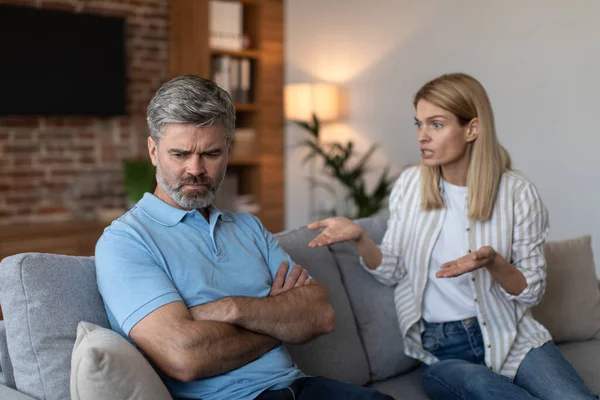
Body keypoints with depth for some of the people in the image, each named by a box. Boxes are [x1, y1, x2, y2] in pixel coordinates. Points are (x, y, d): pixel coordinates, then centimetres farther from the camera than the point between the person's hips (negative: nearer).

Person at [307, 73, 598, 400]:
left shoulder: (518, 194, -4)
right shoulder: (410, 184, 3)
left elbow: (531, 292, 0)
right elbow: (392, 272, 7)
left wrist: (493, 262, -20)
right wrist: (359, 237, -12)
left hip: (510, 338, 0)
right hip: (441, 351, 1)